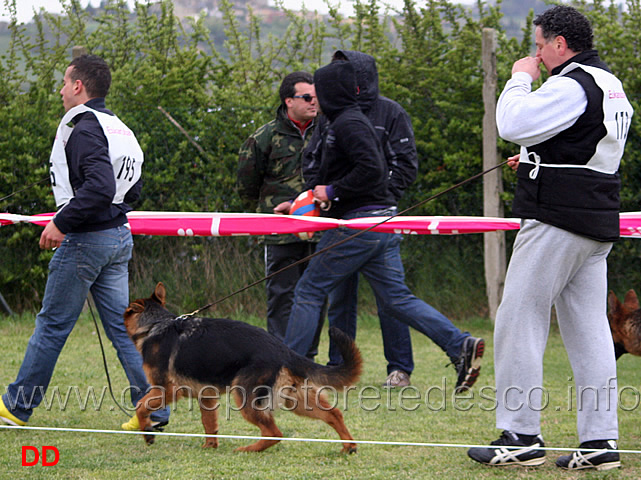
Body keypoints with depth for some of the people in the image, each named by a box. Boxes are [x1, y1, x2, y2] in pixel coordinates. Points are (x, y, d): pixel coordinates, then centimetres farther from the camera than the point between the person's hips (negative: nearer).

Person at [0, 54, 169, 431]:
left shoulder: (85, 129, -17)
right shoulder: (119, 129, 13)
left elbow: (99, 188, -29)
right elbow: (133, 190, 19)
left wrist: (62, 223, -23)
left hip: (85, 240, -9)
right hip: (119, 236, 9)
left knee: (53, 324, 2)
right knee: (122, 325, 8)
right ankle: (153, 408, 2)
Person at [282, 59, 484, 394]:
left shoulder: (348, 123, -12)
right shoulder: (342, 122, 20)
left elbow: (371, 169, -24)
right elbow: (328, 175, 29)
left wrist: (332, 192, -16)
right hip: (381, 226, 10)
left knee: (309, 291, 1)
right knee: (395, 298, 6)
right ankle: (460, 345, -7)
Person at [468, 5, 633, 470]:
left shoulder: (571, 87, -15)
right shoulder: (611, 86, 16)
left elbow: (513, 124, -20)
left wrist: (521, 79, -4)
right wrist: (539, 161, 21)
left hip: (557, 222, -9)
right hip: (597, 224, 9)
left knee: (519, 323, -2)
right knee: (589, 330, 7)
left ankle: (521, 436, -2)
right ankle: (600, 441, 4)